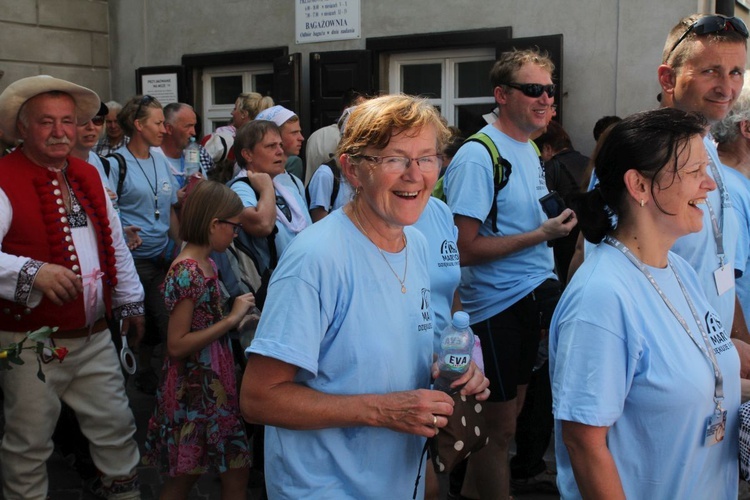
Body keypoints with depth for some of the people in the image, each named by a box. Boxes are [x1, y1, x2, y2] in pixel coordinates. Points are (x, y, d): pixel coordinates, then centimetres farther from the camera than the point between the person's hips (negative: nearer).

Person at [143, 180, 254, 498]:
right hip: (192, 389, -9)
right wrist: (230, 320, -20)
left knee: (236, 474, 13)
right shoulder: (187, 272, -20)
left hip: (213, 385, 9)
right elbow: (176, 345, -23)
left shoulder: (206, 264, 7)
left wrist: (237, 319, 8)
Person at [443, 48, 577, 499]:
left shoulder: (531, 149, 11)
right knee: (501, 425, 3)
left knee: (511, 408, 19)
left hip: (536, 294, 9)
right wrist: (543, 234, -21)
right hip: (498, 306, -9)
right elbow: (464, 249, -22)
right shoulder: (478, 157, -17)